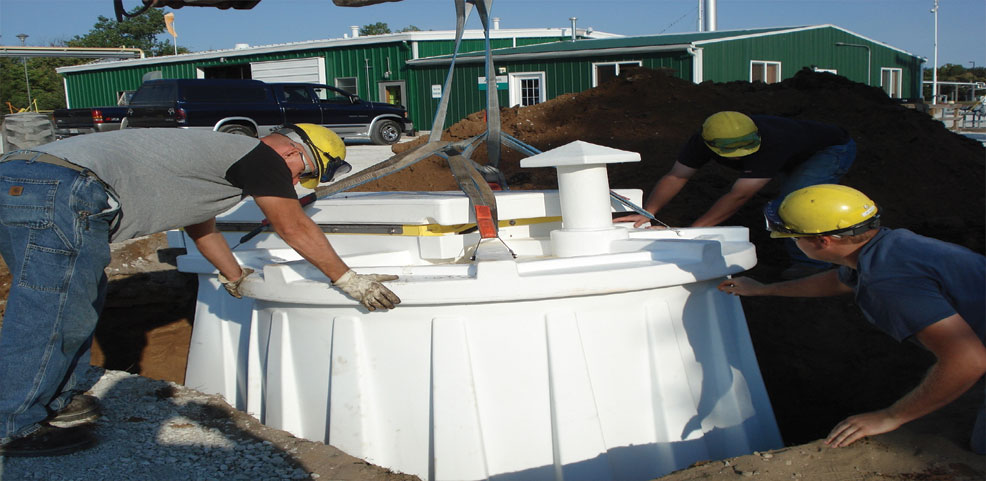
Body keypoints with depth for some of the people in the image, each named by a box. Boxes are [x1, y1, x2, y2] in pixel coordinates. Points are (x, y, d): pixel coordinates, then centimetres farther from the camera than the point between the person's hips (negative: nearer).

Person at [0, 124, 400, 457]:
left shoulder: (214, 154, 29)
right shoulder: (261, 154, 0)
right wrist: (348, 280, 8)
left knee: (82, 301, 22)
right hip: (62, 190, -10)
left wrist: (235, 277, 55)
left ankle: (57, 402, 33)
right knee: (53, 314, -1)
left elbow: (201, 228, 43)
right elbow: (295, 227, 0)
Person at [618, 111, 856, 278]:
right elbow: (675, 177, -20)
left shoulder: (772, 144, -45)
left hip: (834, 150, -7)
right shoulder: (703, 140, -26)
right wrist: (647, 212, -34)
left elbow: (738, 196, -44)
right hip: (796, 158, 7)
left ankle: (812, 264, -10)